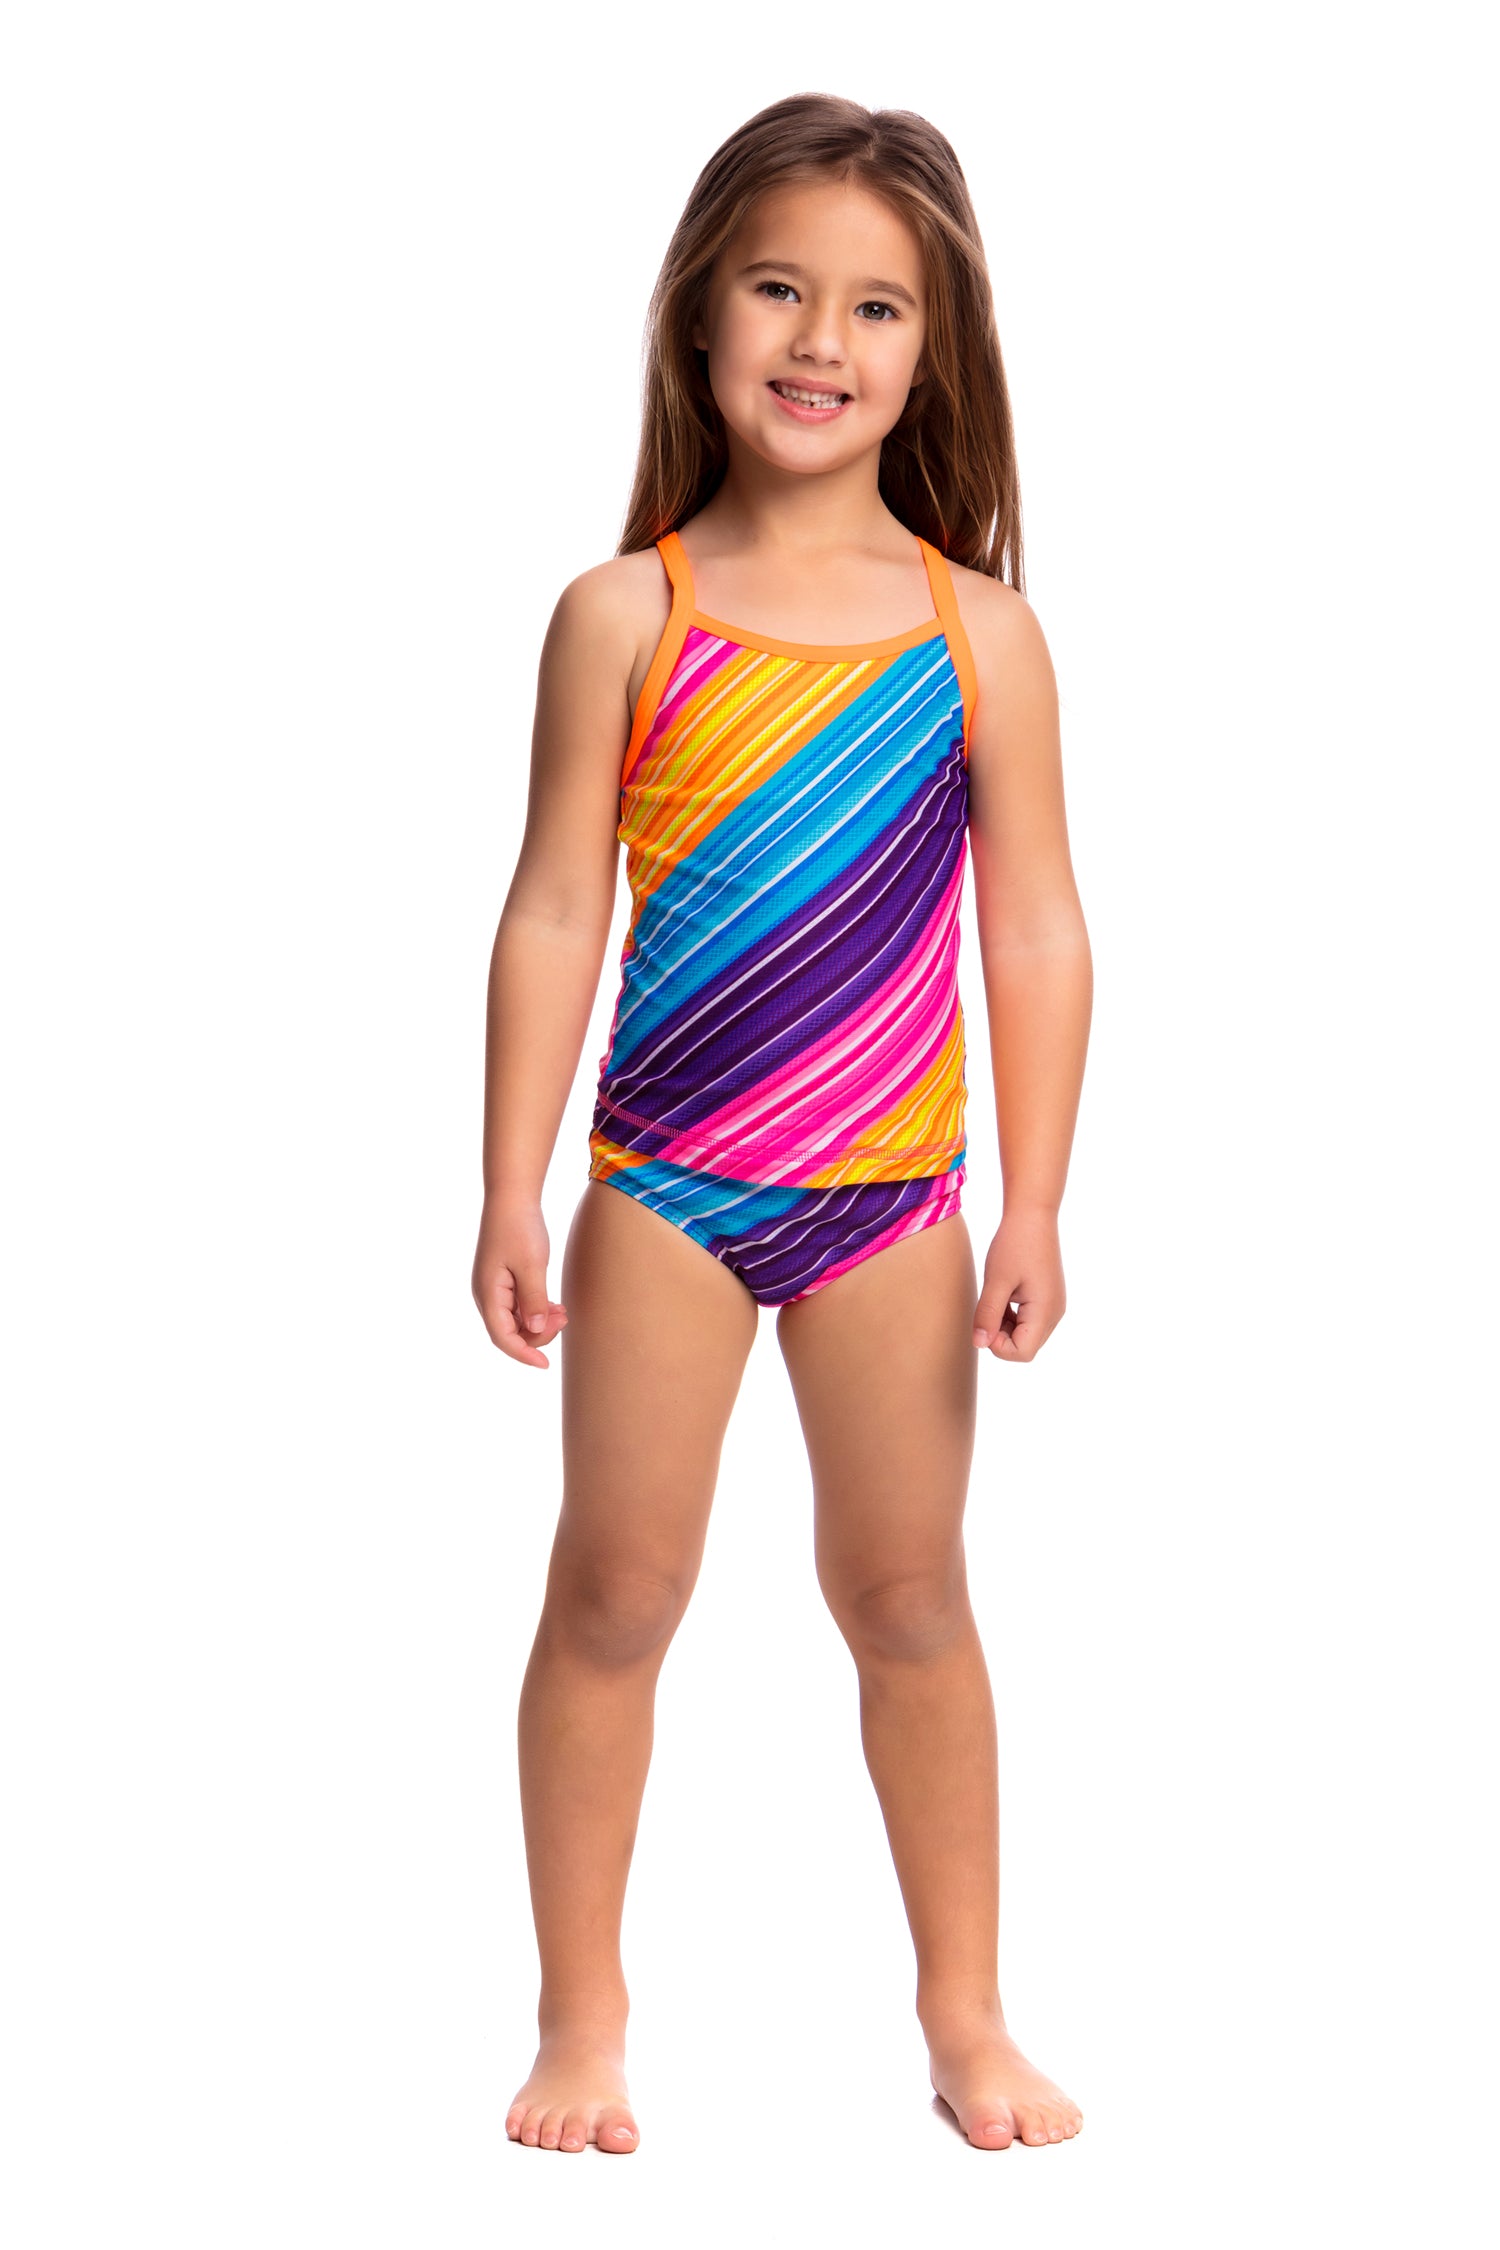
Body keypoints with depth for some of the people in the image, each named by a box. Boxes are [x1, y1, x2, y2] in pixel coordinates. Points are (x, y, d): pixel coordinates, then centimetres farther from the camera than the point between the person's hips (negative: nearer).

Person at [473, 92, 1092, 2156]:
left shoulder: (980, 632, -2)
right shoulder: (625, 615, -4)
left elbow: (1038, 935, -1)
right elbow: (555, 915, -3)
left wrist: (1033, 1209, -4)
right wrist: (510, 1193, -5)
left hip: (892, 1201, 1)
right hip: (661, 1194, -1)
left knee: (908, 1599, 11)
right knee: (615, 1592, 4)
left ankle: (966, 2011, 24)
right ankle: (583, 2015, 18)